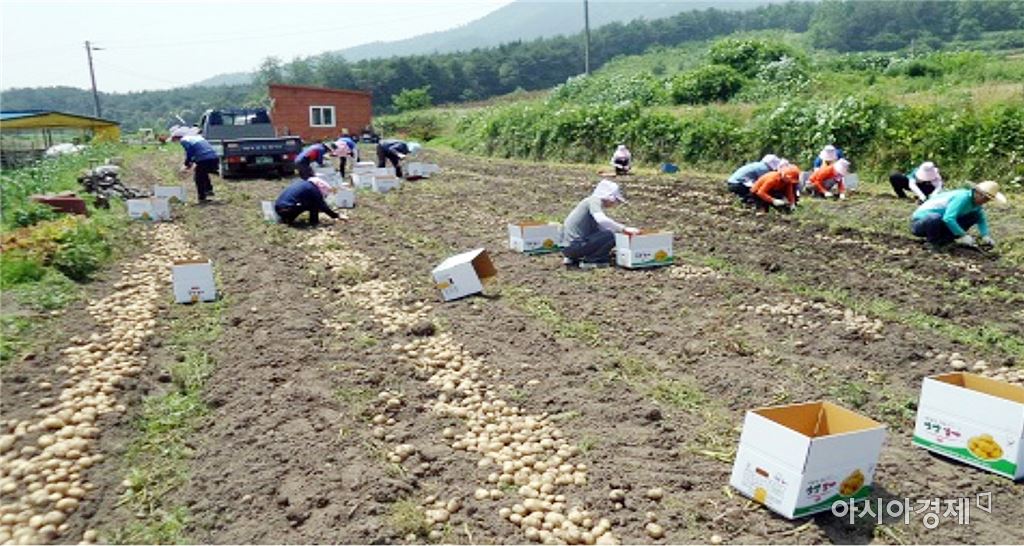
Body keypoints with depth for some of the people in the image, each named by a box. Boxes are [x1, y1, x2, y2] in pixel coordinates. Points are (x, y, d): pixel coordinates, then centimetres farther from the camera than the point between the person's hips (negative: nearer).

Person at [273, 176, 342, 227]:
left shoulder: (302, 183, 21)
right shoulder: (313, 189, -3)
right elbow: (322, 205, 3)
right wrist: (336, 216, 13)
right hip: (286, 209, -8)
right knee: (314, 204, -2)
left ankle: (286, 219, 18)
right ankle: (314, 222, 6)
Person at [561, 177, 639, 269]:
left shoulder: (595, 203, 18)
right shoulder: (594, 200, -8)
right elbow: (601, 220, -26)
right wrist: (624, 229, -22)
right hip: (573, 245, -10)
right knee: (609, 236, -13)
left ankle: (573, 259, 16)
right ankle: (588, 261, -4)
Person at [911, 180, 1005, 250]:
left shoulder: (976, 201, 3)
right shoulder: (963, 197, -24)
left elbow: (981, 218, 17)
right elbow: (948, 218, -37)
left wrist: (985, 236, 0)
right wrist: (963, 235, -31)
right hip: (921, 221, -9)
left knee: (974, 216, 1)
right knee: (935, 218, -43)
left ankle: (942, 240, 1)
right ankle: (933, 243, -14)